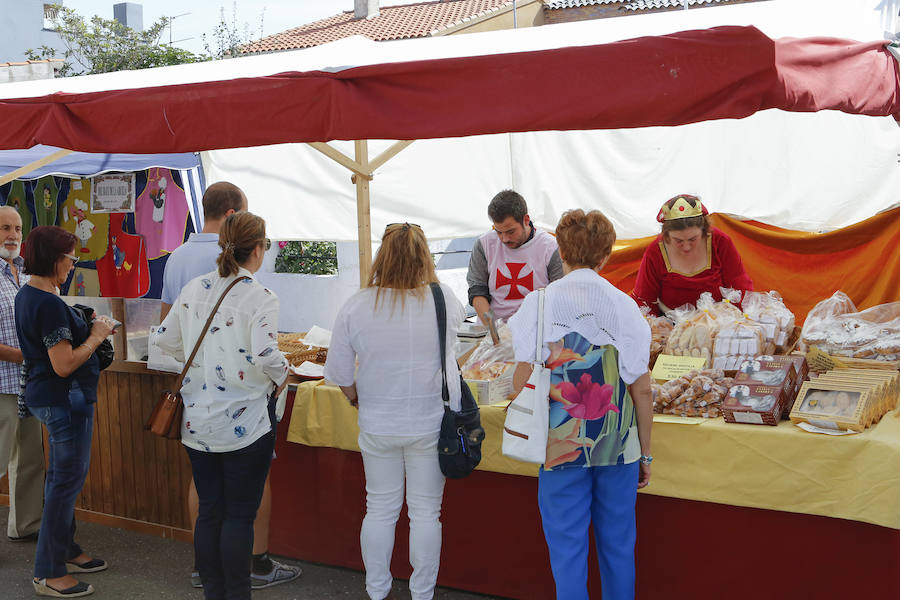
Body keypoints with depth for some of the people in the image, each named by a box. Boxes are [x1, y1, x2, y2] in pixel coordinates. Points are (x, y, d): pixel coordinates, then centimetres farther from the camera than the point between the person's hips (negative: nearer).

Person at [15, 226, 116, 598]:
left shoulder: (26, 295, 9)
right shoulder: (50, 304, -23)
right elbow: (64, 365, -24)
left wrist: (90, 330, 8)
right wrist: (96, 336, -12)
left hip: (43, 395, 11)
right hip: (64, 398, -10)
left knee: (62, 477, 20)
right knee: (67, 480, -2)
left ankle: (64, 550, 34)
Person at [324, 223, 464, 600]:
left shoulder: (356, 307, -10)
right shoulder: (443, 300, -9)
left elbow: (340, 373, -4)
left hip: (377, 426, 1)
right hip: (431, 425, -1)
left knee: (380, 509, 14)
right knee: (426, 512, 10)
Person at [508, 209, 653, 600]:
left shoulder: (539, 303, -6)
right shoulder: (624, 306, -3)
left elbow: (523, 379, -8)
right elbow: (642, 389, -1)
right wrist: (645, 453, 9)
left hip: (561, 446, -1)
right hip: (619, 446, 2)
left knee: (567, 546, 8)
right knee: (617, 543, 16)